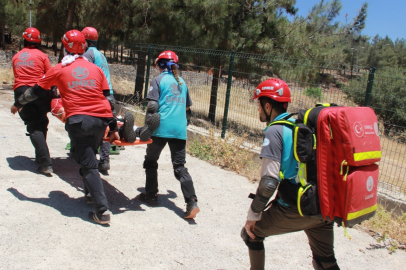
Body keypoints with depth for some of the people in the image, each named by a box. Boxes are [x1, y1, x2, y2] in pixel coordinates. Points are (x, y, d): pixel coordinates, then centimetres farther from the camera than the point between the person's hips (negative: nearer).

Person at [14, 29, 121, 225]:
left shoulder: (59, 69, 8)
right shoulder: (96, 69, 15)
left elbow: (35, 91, 16)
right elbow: (107, 97, 12)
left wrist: (19, 103, 33)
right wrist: (112, 123, 15)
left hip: (78, 120, -4)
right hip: (101, 119, 4)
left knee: (88, 164, -3)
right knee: (89, 156, 25)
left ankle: (102, 211, -9)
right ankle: (91, 192, 32)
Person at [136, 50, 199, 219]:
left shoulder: (158, 80, 0)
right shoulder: (182, 82, 16)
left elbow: (152, 105, -11)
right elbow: (187, 106, 26)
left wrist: (147, 126, -5)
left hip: (161, 128, -4)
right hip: (180, 130, 4)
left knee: (151, 161, 16)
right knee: (180, 166, 5)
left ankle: (151, 196, 23)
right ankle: (192, 202, -8)